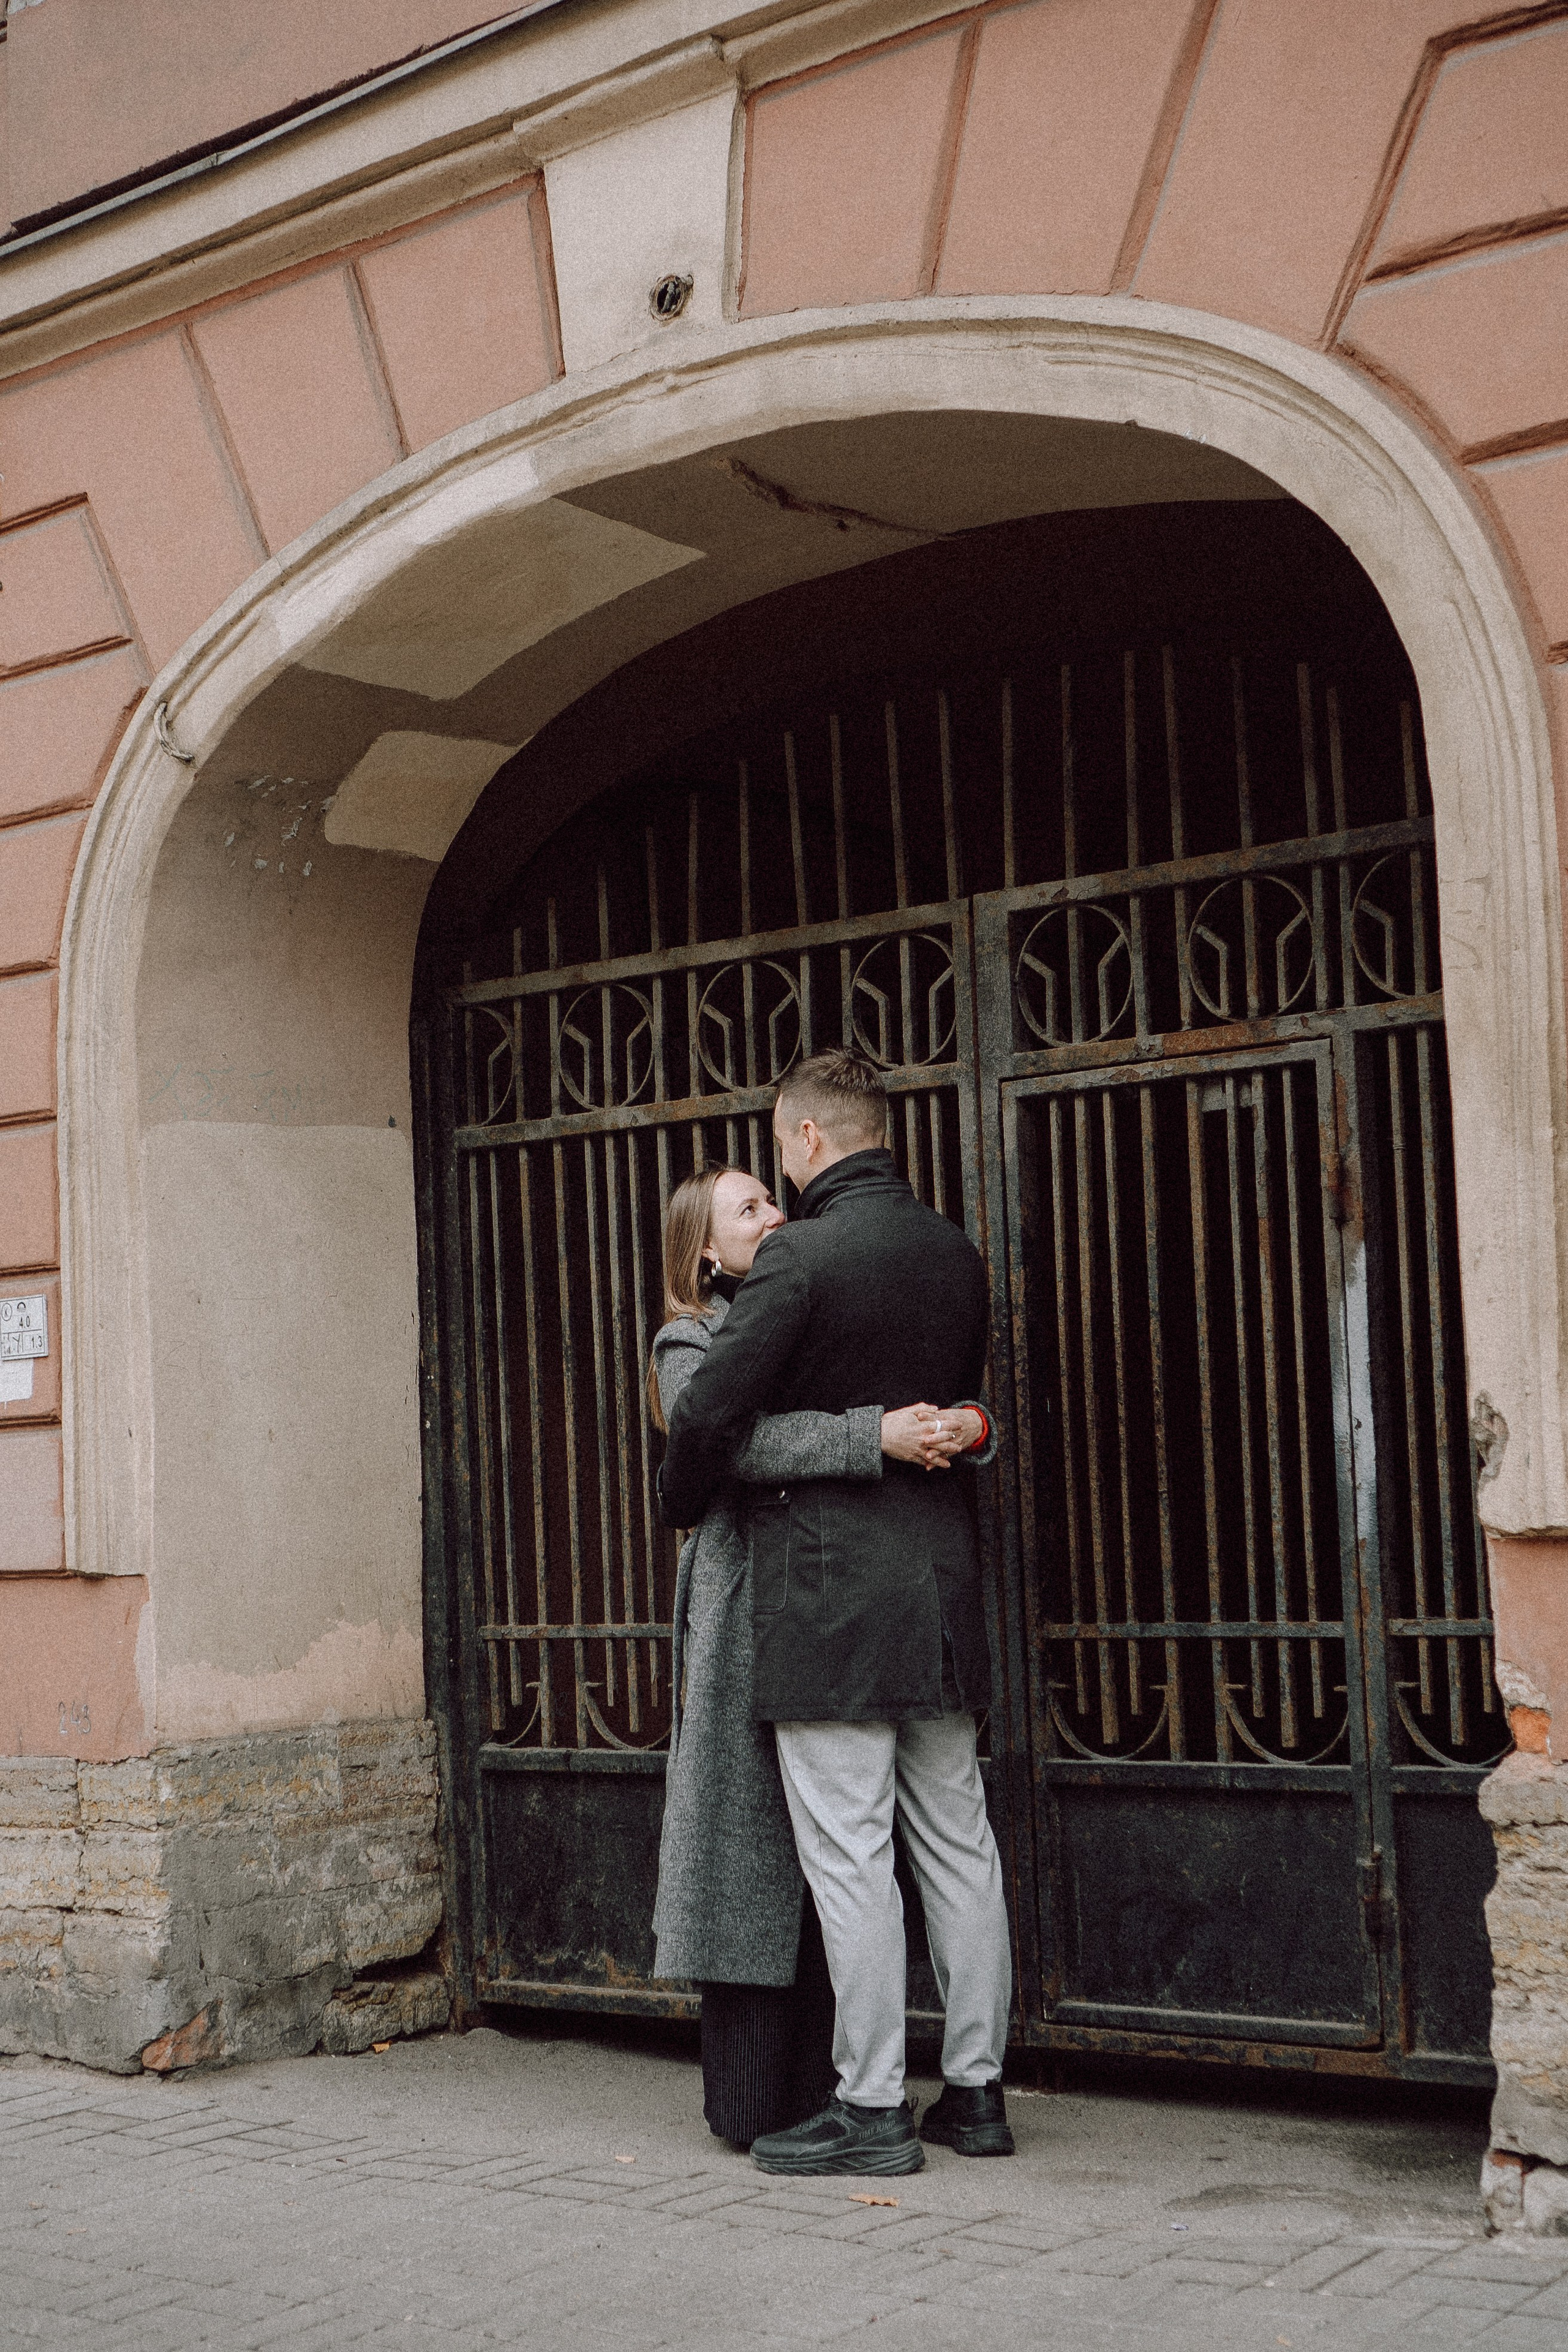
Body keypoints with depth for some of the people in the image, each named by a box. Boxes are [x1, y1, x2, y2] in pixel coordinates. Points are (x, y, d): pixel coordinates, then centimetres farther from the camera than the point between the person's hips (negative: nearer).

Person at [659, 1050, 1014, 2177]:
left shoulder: (801, 1256, -13)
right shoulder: (955, 1252, 9)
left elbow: (710, 1413, -15)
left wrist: (683, 1503, 3)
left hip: (830, 1589, -7)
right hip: (944, 1576, 7)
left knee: (850, 1854, -1)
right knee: (958, 1843, 11)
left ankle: (872, 2107, 4)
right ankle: (976, 2091, 19)